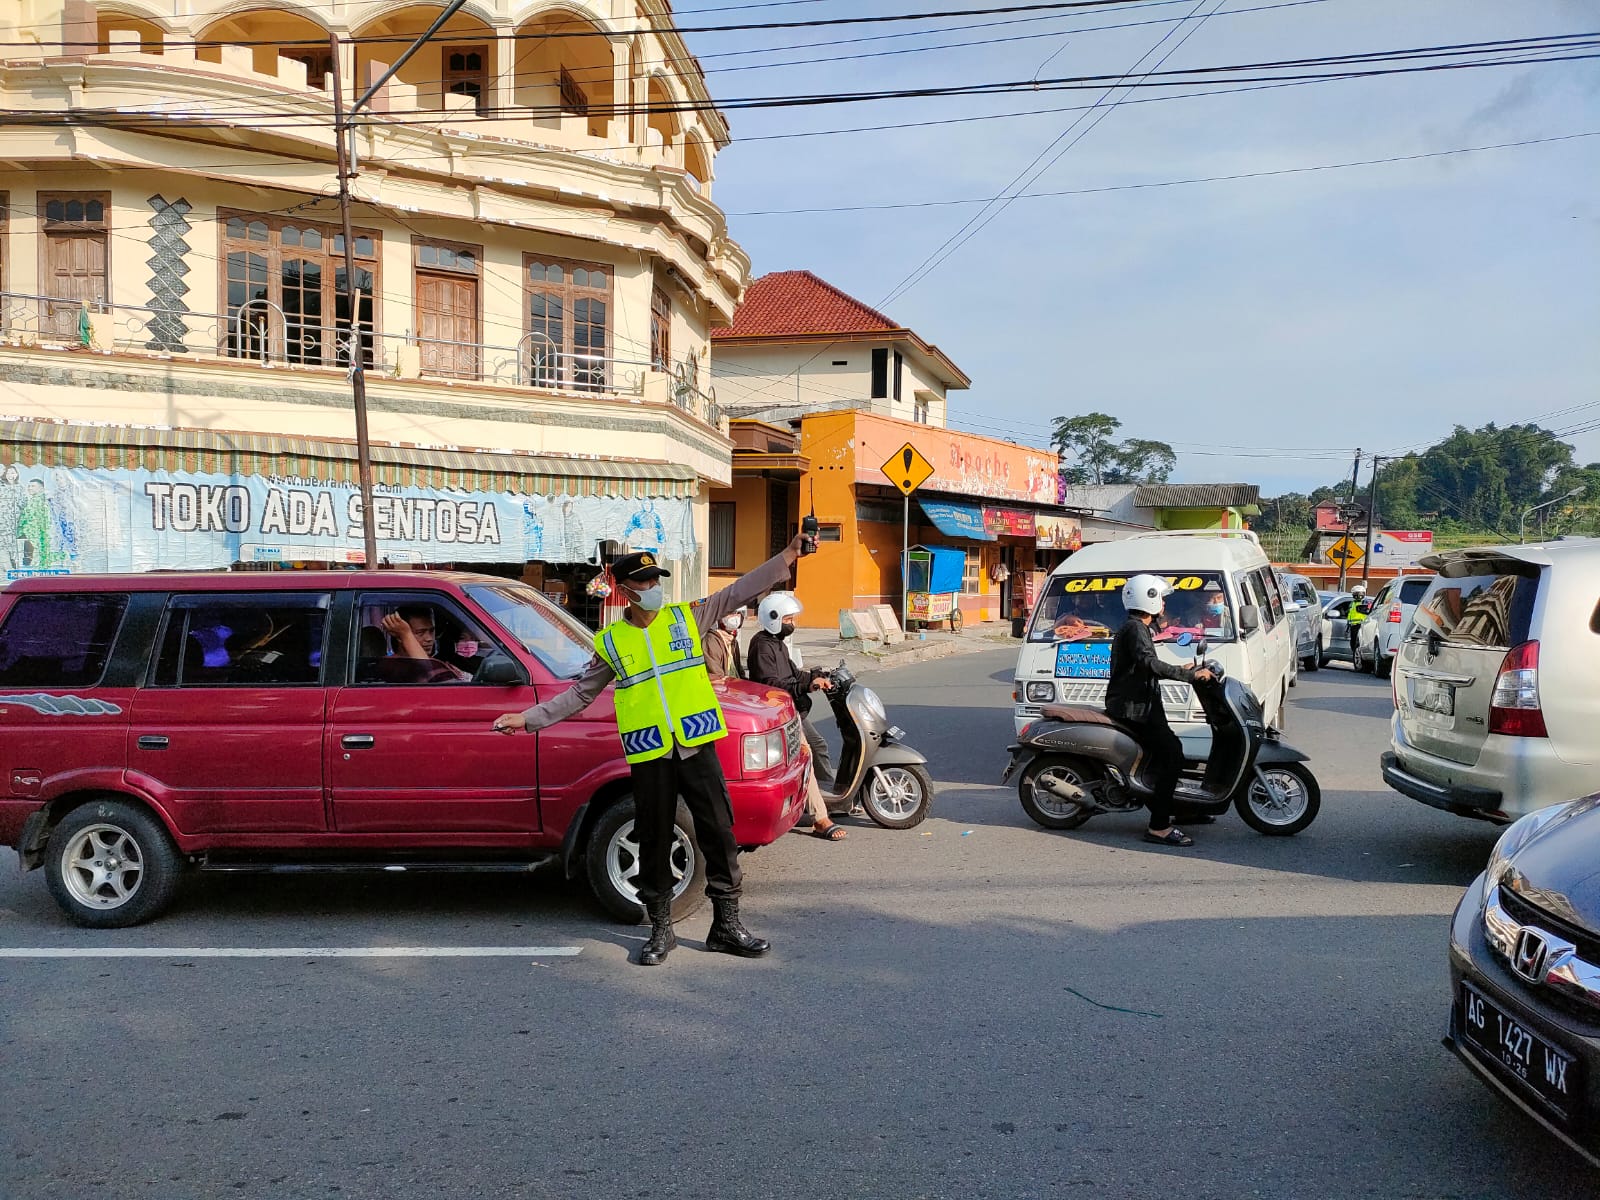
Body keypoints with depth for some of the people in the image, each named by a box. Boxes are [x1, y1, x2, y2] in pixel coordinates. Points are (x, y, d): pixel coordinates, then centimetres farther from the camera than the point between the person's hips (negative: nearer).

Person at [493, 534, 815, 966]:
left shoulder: (686, 617, 6)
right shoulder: (610, 642, 6)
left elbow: (740, 592, 2)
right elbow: (579, 694, 14)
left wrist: (787, 556, -5)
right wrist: (528, 718, 8)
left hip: (697, 747, 0)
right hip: (649, 756, 0)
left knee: (719, 835, 3)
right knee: (654, 843, 8)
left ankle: (727, 926, 16)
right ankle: (661, 930, 22)